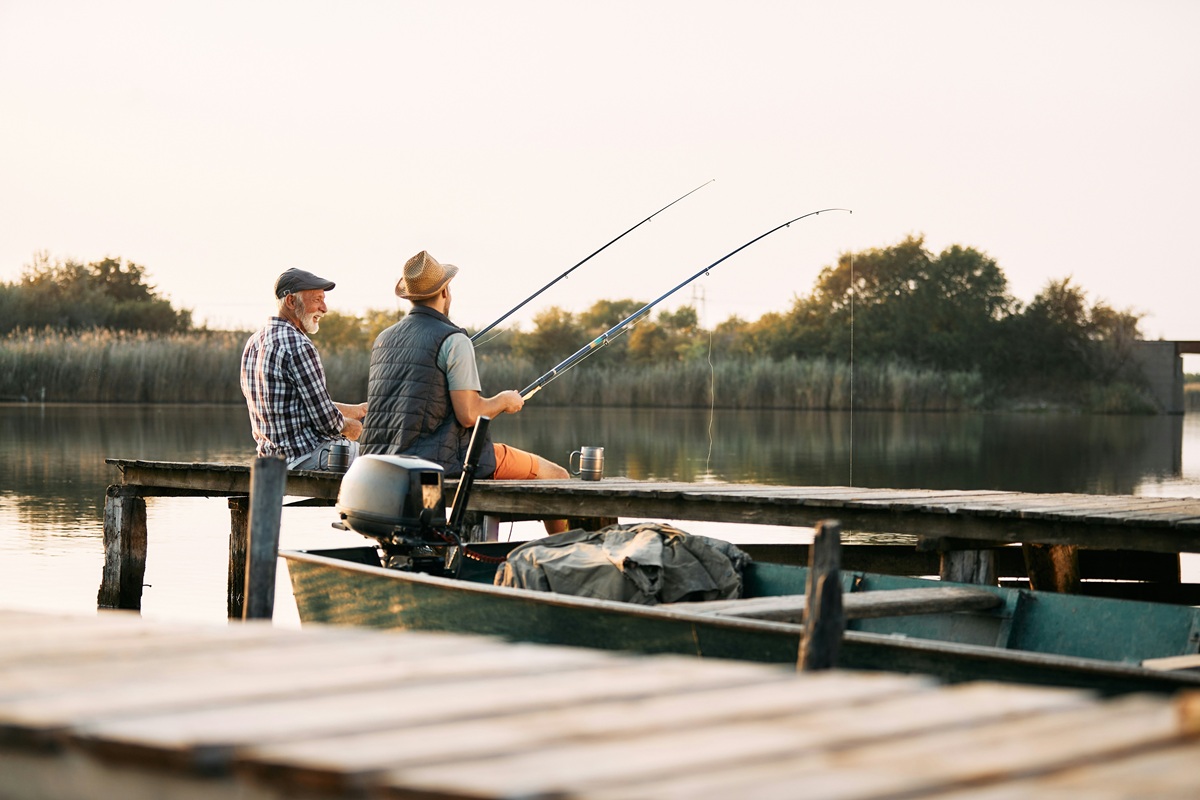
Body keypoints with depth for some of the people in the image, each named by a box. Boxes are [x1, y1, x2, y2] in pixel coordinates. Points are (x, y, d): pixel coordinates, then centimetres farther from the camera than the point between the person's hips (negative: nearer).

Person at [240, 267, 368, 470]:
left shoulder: (254, 342, 11)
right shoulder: (298, 347, -19)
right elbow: (327, 422, -18)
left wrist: (357, 410, 19)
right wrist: (351, 428, 4)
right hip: (307, 457, -10)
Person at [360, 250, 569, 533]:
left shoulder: (383, 340, 12)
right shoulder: (453, 340, -11)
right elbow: (468, 415, -16)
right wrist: (503, 401, 4)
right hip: (442, 461, -8)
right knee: (555, 477, 4)